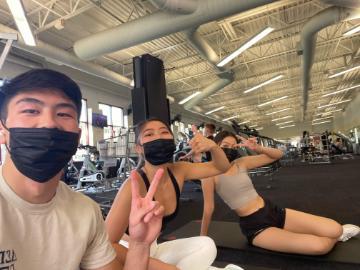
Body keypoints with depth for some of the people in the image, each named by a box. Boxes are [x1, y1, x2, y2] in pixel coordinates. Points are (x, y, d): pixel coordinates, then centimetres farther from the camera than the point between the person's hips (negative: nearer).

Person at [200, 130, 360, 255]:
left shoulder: (241, 162, 3)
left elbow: (278, 155, 6)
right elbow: (208, 208, -7)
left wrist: (257, 148, -13)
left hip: (273, 211, 5)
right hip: (254, 227, -5)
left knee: (334, 229, -8)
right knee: (320, 246, -19)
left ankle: (337, 233, 29)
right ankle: (334, 238, 16)